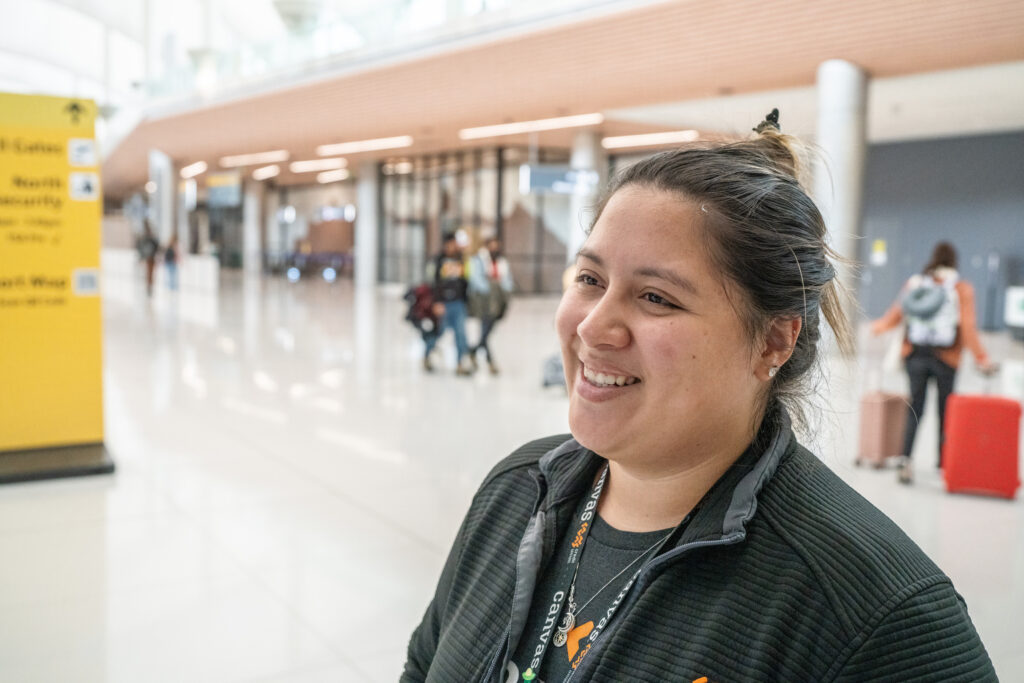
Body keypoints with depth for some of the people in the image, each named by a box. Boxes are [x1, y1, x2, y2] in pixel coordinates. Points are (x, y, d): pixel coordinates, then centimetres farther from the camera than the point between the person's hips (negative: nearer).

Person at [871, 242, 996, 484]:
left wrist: (878, 327, 28)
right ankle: (943, 462, 20)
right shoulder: (962, 288, -4)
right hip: (946, 358, -2)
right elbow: (968, 328, -10)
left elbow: (895, 315, 7)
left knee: (915, 408, 4)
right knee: (946, 410, 11)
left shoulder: (914, 283, 2)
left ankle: (905, 459, -11)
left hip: (914, 354, 2)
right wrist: (981, 358, -2)